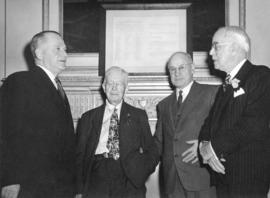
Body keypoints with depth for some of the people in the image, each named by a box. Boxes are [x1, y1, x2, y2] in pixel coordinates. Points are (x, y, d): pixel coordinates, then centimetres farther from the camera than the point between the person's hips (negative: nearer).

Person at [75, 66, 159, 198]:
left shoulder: (139, 116, 13)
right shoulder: (88, 118, 13)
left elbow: (152, 152, 10)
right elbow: (80, 156, 10)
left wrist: (141, 171, -9)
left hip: (129, 186, 0)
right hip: (95, 186, 0)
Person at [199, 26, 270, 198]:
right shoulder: (226, 85, 17)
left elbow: (254, 124, -22)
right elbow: (213, 119, 11)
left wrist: (215, 146, -16)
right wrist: (205, 143, -10)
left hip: (249, 176, -7)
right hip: (223, 172, 7)